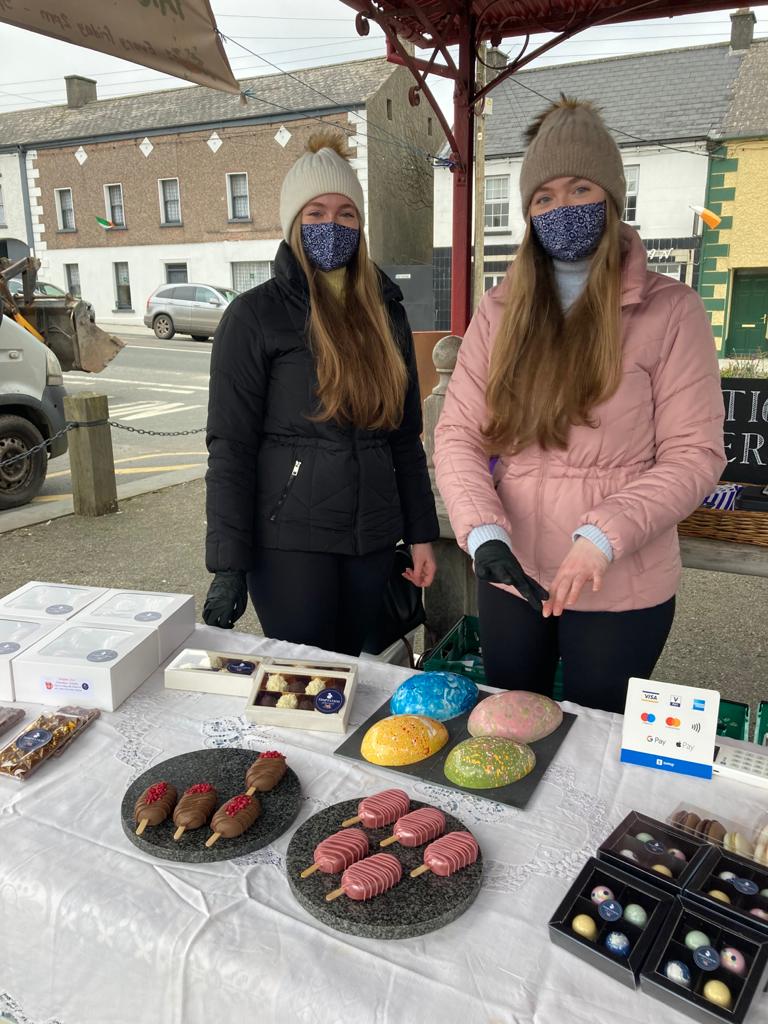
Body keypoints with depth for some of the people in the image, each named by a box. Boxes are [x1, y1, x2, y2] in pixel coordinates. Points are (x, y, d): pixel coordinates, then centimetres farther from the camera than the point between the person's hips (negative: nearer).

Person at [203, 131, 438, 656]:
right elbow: (230, 446, -8)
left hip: (372, 537, 5)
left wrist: (421, 533, 11)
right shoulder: (257, 314, -5)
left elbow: (406, 433, 13)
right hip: (289, 539, -4)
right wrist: (229, 566, -12)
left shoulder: (384, 309, 9)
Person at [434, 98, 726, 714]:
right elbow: (458, 433, -3)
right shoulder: (501, 310, 2)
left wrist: (603, 536, -24)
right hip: (510, 577, 3)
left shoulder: (669, 310, -8)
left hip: (622, 592, -3)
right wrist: (483, 532, -19)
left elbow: (695, 455, -10)